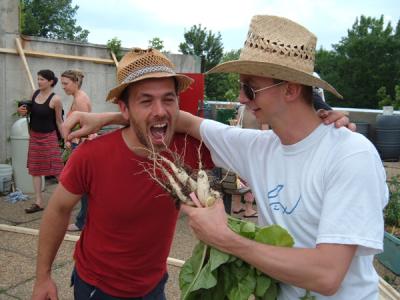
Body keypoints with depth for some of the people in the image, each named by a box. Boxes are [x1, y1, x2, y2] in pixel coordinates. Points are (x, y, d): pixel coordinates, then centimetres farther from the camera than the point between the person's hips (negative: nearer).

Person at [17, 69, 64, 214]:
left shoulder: (55, 99, -16)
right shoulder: (35, 93, 2)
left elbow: (59, 121, -9)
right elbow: (29, 110, 17)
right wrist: (23, 111, -6)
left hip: (49, 136, -7)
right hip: (34, 136, 7)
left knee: (56, 168, -4)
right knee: (35, 169, 7)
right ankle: (39, 202, 14)